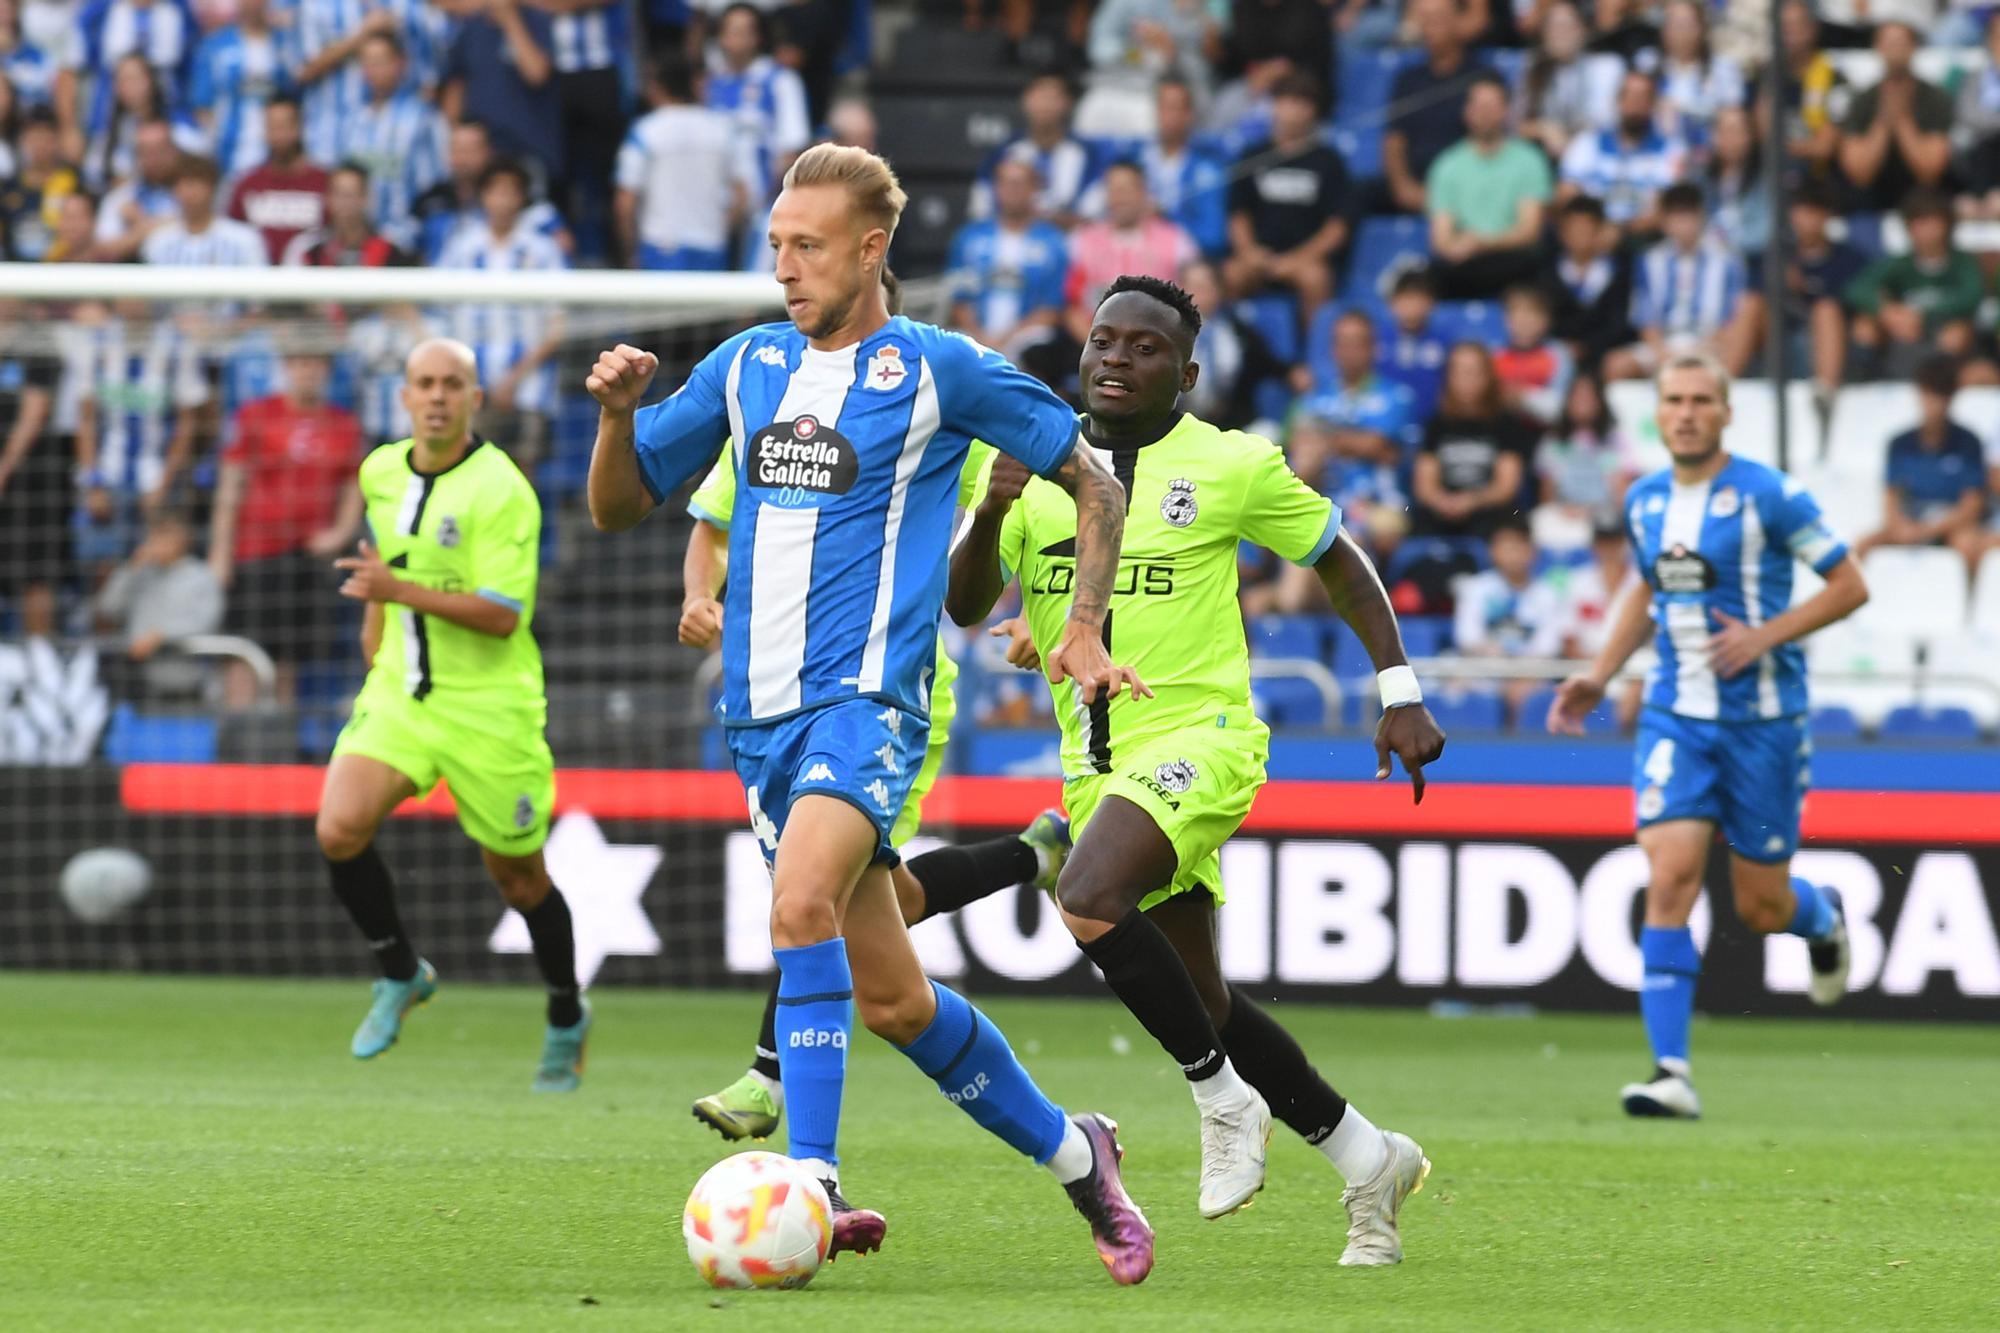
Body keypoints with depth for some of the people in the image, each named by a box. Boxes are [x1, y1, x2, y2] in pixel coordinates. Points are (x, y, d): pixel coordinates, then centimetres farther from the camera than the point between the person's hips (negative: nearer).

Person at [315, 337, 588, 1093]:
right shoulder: (380, 473, 6)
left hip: (487, 710, -5)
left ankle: (566, 1021, 31)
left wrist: (402, 590, -29)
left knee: (519, 879, 7)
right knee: (339, 831, -18)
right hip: (398, 698, 5)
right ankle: (400, 977, 6)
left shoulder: (501, 491, -16)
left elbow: (503, 614, -23)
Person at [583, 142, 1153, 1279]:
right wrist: (618, 414, -2)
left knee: (802, 901, -32)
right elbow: (620, 507, 17)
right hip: (763, 712, 6)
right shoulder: (747, 364, 13)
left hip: (867, 698, -6)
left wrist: (1086, 631, -1)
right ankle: (1073, 1154, 27)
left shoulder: (938, 369, -2)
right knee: (889, 998, 8)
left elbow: (1095, 486, 8)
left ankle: (813, 1186, -34)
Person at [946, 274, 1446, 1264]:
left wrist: (1401, 698, 5)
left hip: (1198, 736, -6)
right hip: (1095, 761, 6)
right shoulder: (1037, 466, 6)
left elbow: (1341, 566, 8)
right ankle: (1368, 1160, 26)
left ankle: (1224, 1101, -14)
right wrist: (988, 515, -19)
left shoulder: (1233, 467, -3)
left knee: (1090, 901, -31)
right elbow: (966, 607, 1)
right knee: (1202, 1006, 10)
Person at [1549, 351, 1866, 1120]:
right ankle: (1671, 1073, -17)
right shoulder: (1644, 502, 6)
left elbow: (1849, 586, -7)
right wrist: (1600, 676, 13)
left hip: (1763, 720, -3)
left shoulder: (1768, 496, -10)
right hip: (1676, 717, 3)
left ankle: (1824, 917, 44)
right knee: (1670, 878, -15)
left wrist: (1764, 636, -18)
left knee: (1760, 908, 4)